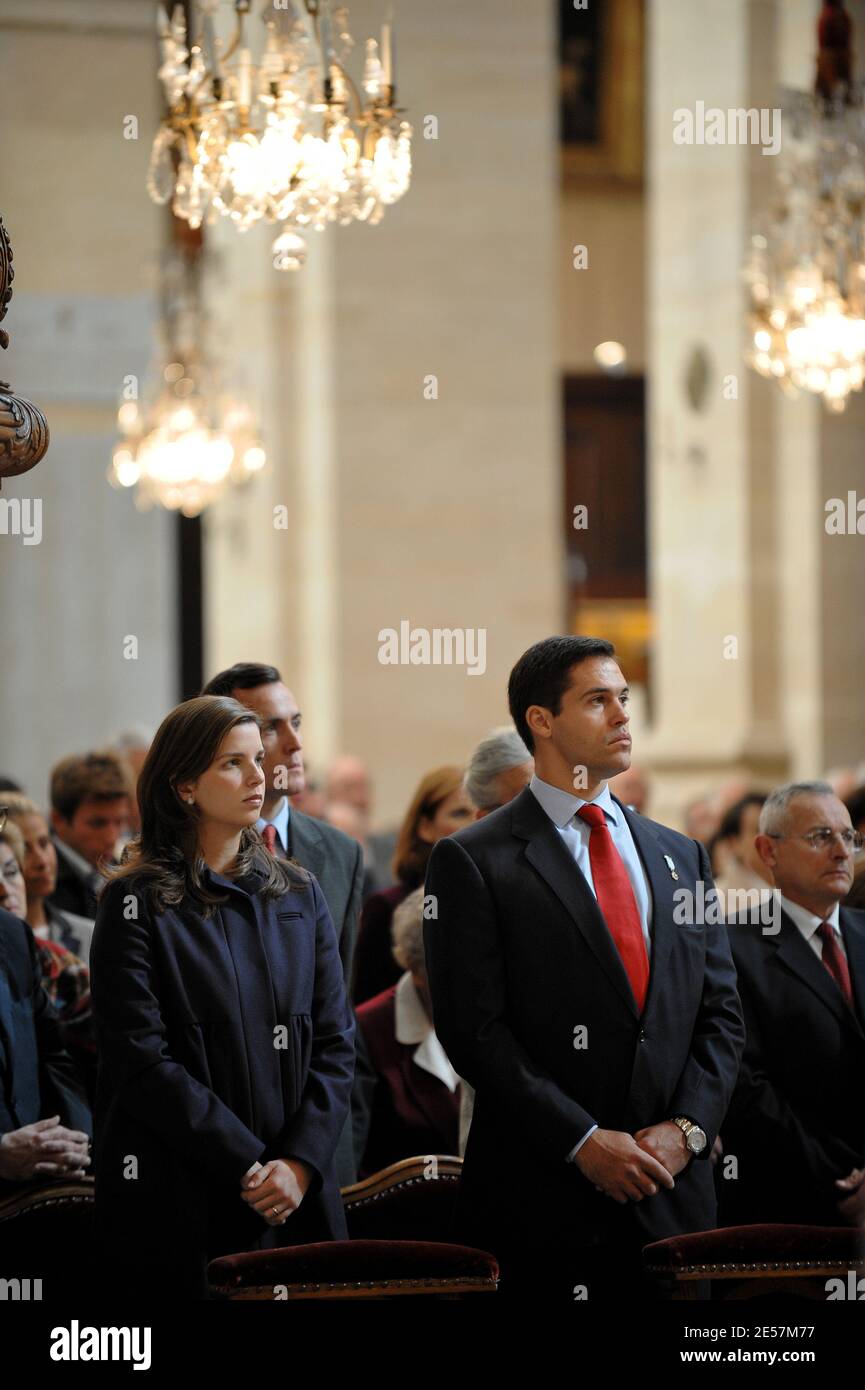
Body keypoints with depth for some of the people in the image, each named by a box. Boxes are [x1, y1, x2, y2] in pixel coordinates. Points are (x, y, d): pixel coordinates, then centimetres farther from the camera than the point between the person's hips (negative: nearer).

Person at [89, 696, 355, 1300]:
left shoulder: (299, 894, 10)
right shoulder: (139, 904, -4)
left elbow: (335, 1043, 6)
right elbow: (143, 1062, -11)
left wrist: (300, 1162, -9)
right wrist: (248, 1166, -15)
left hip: (299, 1196, 4)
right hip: (179, 1201, -4)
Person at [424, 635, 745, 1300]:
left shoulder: (680, 856, 14)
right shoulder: (474, 861, -2)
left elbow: (721, 1014, 12)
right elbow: (474, 1029, -9)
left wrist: (685, 1128, -4)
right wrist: (584, 1142, -14)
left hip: (673, 1194, 4)